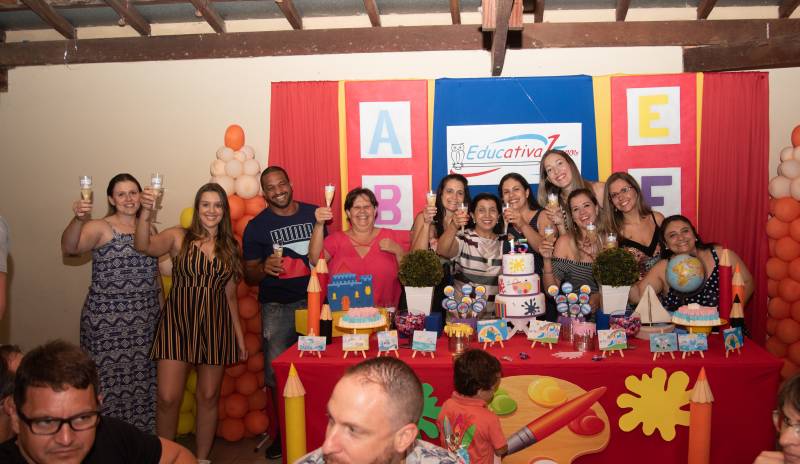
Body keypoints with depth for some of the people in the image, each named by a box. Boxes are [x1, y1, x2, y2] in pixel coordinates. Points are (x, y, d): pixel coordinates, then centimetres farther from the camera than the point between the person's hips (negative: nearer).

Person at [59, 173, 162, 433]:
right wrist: (78, 219, -42)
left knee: (142, 381, 9)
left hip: (145, 321, 4)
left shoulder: (149, 230, 11)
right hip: (107, 322, -4)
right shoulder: (99, 228, -5)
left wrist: (162, 312, 14)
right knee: (109, 382, -1)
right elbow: (69, 249, -24)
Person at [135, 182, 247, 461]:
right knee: (168, 398, -6)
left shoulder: (229, 247, 9)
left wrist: (239, 335, 11)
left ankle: (202, 458, 25)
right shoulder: (179, 237, 0)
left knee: (208, 397, 9)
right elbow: (144, 246, -20)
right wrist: (146, 211, -36)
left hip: (214, 326, 3)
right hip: (177, 323, -3)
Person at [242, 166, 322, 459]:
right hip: (277, 307, -1)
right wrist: (264, 268, -15)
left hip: (313, 300, 1)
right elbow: (249, 276, 5)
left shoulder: (313, 214, 8)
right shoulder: (256, 226, 4)